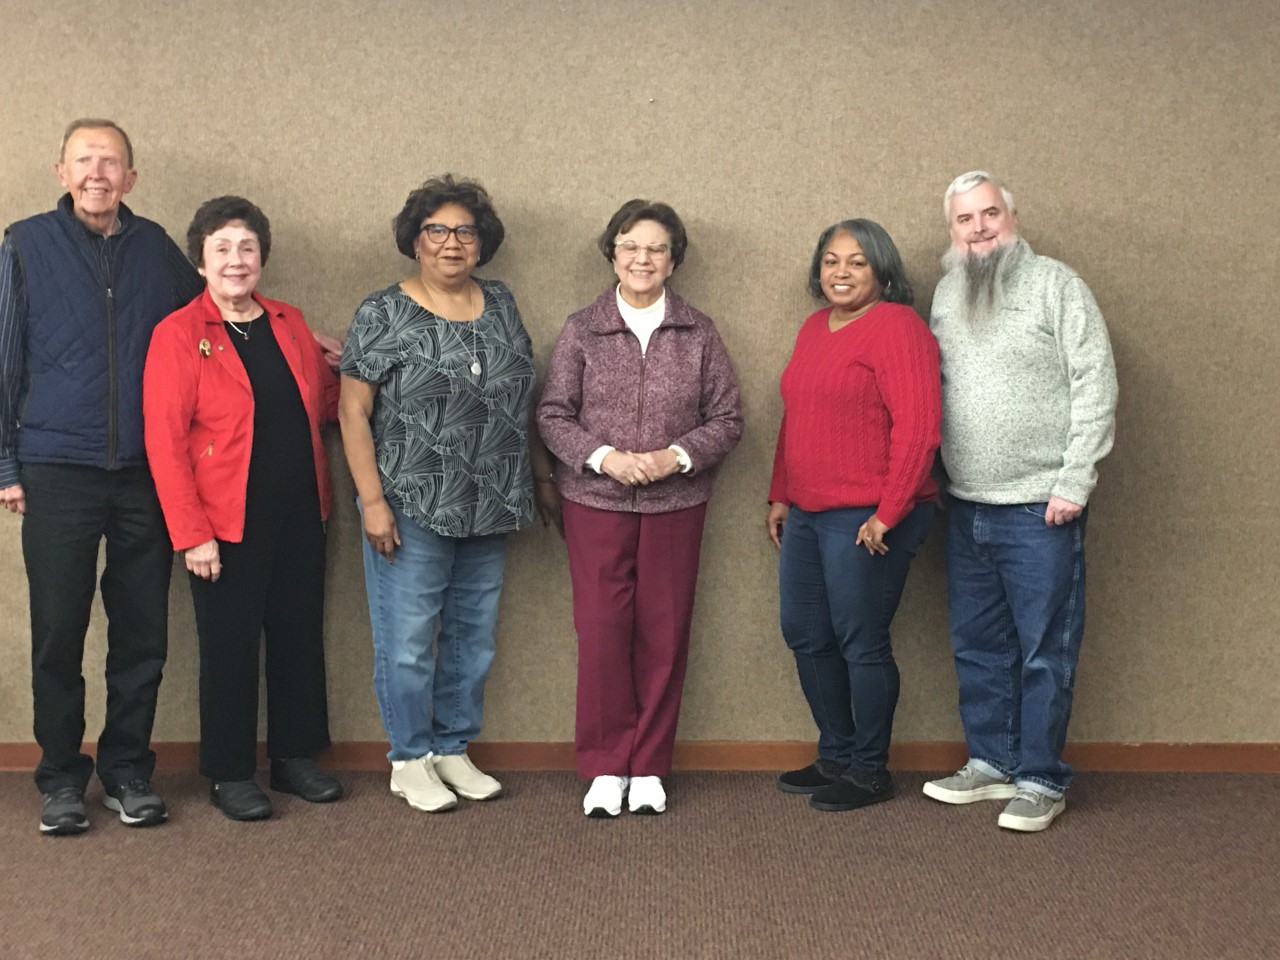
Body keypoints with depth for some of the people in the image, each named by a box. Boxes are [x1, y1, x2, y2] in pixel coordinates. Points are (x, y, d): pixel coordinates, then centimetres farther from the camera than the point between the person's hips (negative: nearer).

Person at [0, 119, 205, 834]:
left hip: (146, 473, 2)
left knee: (143, 636, 6)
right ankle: (61, 779, 19)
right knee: (59, 634, 4)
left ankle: (128, 772, 21)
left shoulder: (157, 248, 7)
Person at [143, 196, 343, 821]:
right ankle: (228, 775, 19)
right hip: (228, 526, -5)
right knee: (229, 647, 5)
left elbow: (326, 401, 20)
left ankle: (296, 757, 28)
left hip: (299, 518, 5)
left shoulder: (289, 325, 9)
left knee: (300, 638, 12)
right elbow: (164, 442, -11)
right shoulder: (177, 335, -7)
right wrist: (191, 534, -16)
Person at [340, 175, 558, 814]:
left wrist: (544, 478, 16)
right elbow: (354, 412, -7)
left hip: (489, 509, 5)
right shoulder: (383, 316, -5)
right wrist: (373, 500, -14)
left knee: (474, 635, 12)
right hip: (412, 509, -5)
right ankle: (409, 761, 18)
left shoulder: (500, 306, 9)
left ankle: (453, 749, 27)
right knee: (408, 639, 2)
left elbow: (519, 404, 17)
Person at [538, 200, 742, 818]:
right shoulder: (581, 330, 4)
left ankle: (649, 768, 16)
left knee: (663, 635, 4)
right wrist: (604, 457, -13)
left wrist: (674, 457, -12)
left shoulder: (699, 333, 5)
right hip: (596, 504, -1)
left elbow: (727, 419, 4)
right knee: (601, 632, -3)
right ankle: (606, 767, 10)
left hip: (675, 506, 1)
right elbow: (552, 414, 1)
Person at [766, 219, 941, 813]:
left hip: (867, 520, -9)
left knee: (862, 645, 0)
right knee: (805, 637, 14)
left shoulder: (897, 327, -11)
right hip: (807, 515, 9)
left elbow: (918, 428, -18)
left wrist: (888, 514, -19)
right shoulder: (814, 328, 16)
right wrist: (780, 495, 19)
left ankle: (869, 772, 16)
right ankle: (835, 756, 30)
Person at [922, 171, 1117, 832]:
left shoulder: (1054, 285, -5)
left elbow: (1095, 384, -9)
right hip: (965, 507, 6)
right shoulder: (945, 295, 12)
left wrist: (1073, 481, -14)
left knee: (1044, 650, 1)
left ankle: (1041, 781, 12)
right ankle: (991, 762, 27)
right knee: (978, 646, 14)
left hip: (1039, 508, -6)